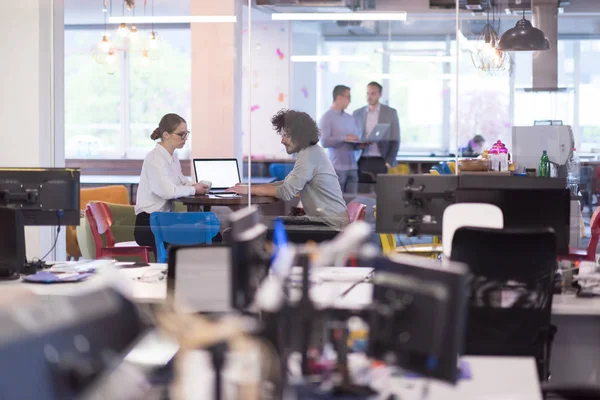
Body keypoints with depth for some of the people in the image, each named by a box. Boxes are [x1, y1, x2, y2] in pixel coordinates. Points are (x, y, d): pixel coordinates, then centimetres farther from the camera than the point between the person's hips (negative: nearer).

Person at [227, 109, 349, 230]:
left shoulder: (308, 155, -17)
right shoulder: (310, 152, 14)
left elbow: (286, 192, -21)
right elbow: (286, 184, 14)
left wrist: (249, 190, -13)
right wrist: (250, 187, 3)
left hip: (332, 224, -9)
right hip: (327, 220, 9)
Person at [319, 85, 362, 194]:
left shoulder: (350, 118, 16)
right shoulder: (327, 118, -3)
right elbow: (324, 142, -14)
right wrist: (344, 138, -20)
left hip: (352, 167, 6)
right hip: (337, 168, -5)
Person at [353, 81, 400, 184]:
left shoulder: (391, 112, 5)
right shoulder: (357, 113, 11)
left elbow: (395, 140, 3)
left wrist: (389, 162, -7)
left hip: (381, 161, -2)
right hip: (362, 162, 2)